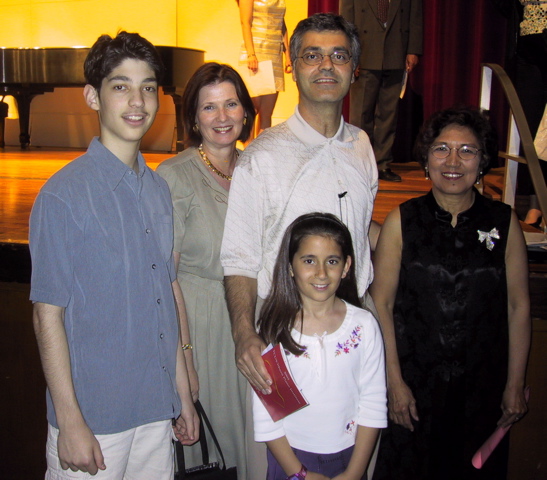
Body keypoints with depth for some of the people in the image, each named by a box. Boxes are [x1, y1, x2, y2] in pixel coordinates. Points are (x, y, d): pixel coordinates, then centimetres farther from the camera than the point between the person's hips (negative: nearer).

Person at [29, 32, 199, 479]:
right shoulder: (63, 195, -13)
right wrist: (70, 421, -12)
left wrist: (183, 394, 13)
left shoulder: (159, 189, 6)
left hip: (157, 410, 5)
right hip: (95, 417, -5)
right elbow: (48, 315, -12)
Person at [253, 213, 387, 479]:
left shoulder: (364, 326, -7)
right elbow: (265, 418, -9)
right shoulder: (275, 329, -11)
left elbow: (373, 405, -5)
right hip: (291, 457, -1)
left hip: (348, 456, 1)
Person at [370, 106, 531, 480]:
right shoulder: (402, 221, -7)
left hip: (483, 386, 1)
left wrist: (516, 385, 1)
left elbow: (518, 306, 0)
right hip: (414, 381, -1)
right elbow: (381, 303, -7)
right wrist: (395, 381, -9)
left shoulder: (505, 223, -4)